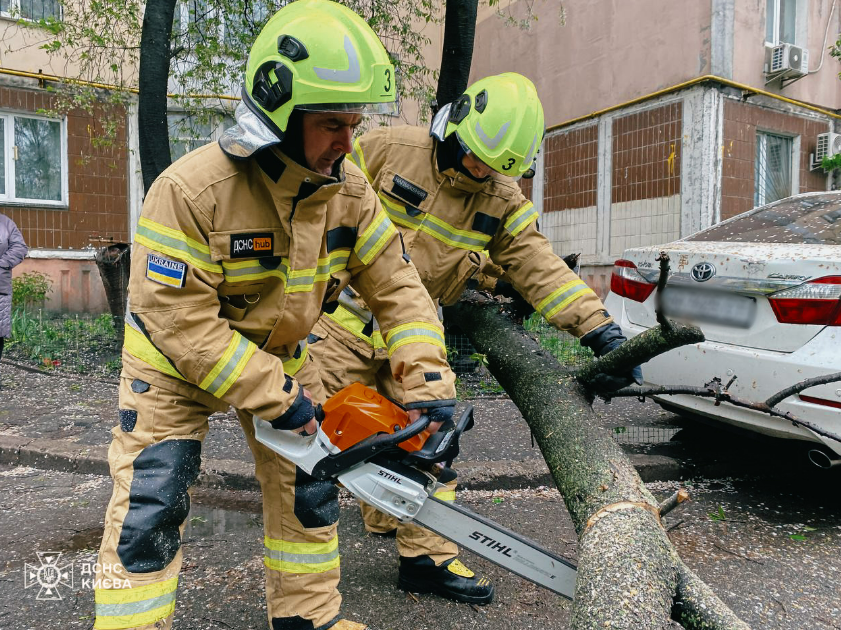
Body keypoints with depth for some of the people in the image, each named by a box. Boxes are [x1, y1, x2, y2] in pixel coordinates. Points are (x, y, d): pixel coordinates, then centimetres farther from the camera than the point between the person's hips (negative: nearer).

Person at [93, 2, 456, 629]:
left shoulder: (348, 190, -15)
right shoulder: (192, 189, -31)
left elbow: (396, 286, -12)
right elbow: (179, 320, -29)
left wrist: (429, 383, -22)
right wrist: (276, 397, -27)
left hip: (279, 354, 5)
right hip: (174, 362, -4)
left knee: (310, 490, 9)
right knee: (150, 507, -6)